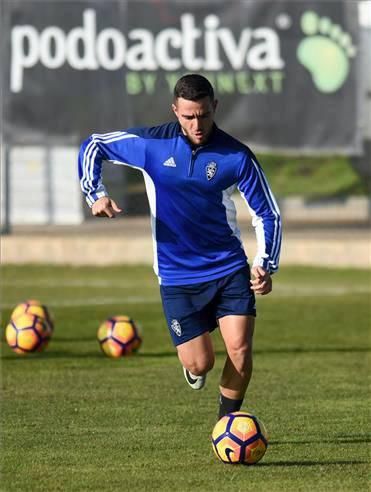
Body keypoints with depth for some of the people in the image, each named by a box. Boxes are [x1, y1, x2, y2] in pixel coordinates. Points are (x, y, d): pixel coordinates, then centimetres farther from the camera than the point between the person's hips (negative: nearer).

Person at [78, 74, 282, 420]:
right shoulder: (150, 144, -9)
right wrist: (95, 194, -8)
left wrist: (265, 266, -14)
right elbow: (92, 146, 6)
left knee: (240, 349, -13)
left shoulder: (236, 156, -9)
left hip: (229, 268, 0)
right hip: (177, 274, 0)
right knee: (200, 364, -5)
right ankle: (192, 366, 34)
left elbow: (267, 214, -1)